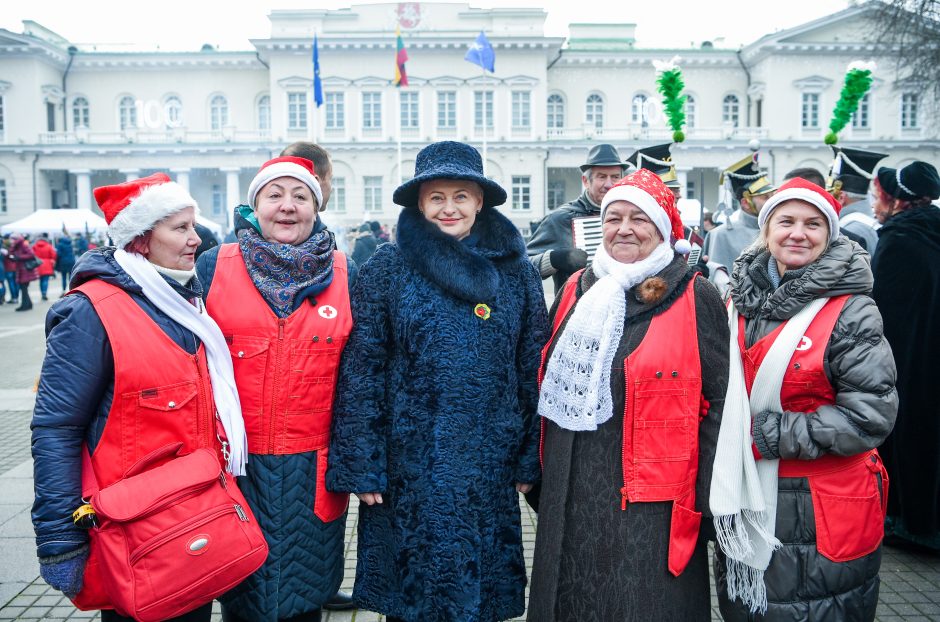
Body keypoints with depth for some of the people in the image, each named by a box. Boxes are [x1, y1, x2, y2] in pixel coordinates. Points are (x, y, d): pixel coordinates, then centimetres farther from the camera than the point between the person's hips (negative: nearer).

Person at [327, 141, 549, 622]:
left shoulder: (515, 271, 2)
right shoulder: (387, 268, -3)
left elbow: (533, 370, 5)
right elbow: (360, 371, -5)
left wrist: (530, 461, 4)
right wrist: (361, 467, -8)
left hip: (489, 470, 2)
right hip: (408, 469, -1)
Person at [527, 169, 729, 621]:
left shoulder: (696, 299, -5)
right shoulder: (576, 291, 8)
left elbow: (719, 403, -5)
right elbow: (548, 386, 15)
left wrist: (711, 499, -7)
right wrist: (542, 473, 14)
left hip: (654, 503, -4)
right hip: (572, 496, 4)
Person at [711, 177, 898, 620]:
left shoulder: (852, 311, -10)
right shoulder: (744, 301, 5)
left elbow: (871, 413, -16)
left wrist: (772, 434, -19)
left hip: (821, 513, -5)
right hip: (745, 503, 5)